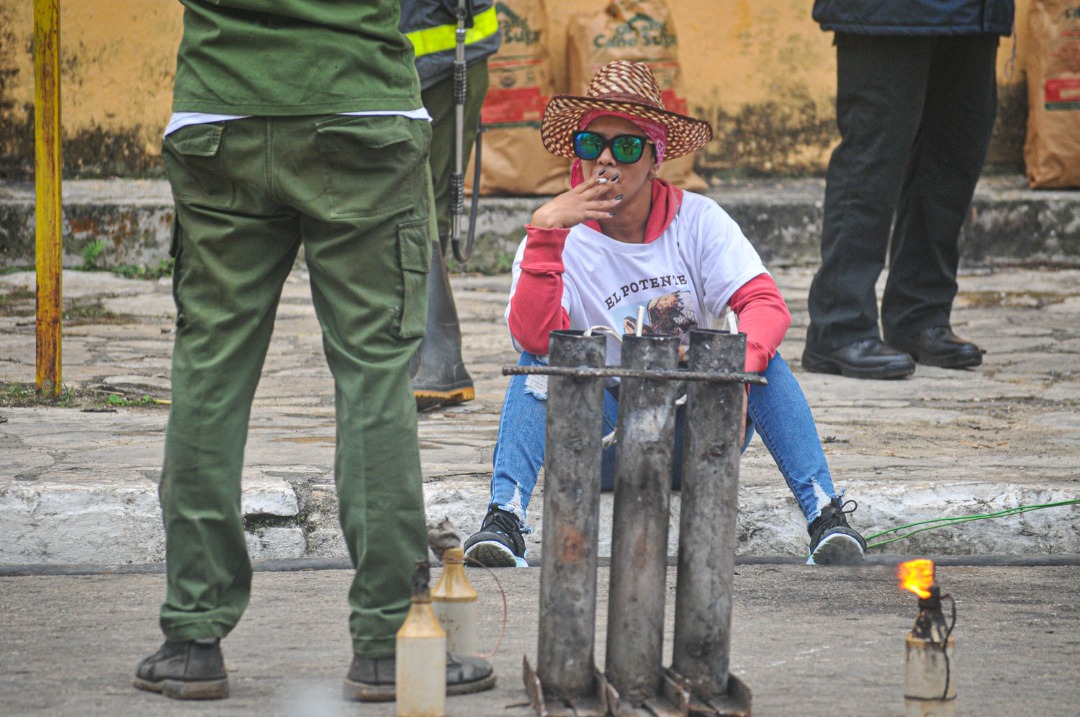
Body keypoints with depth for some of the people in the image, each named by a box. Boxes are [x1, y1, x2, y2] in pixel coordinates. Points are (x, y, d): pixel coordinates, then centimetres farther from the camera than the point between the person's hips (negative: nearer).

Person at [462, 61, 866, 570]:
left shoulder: (697, 220, -3)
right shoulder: (561, 240, -6)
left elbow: (766, 305, -16)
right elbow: (532, 337, -23)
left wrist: (737, 371, -37)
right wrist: (544, 233, -30)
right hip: (606, 443, -1)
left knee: (759, 351, -24)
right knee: (544, 359, -25)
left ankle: (825, 515, -32)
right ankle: (503, 522, -38)